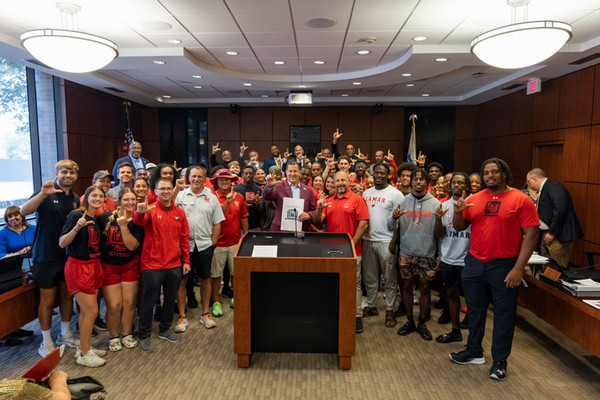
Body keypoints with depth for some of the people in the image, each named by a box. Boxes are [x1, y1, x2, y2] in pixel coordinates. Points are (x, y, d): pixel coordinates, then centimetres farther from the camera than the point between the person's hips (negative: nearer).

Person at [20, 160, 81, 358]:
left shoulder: (75, 199, 9)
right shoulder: (46, 193, -10)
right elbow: (24, 211, -27)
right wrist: (43, 194, -40)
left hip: (69, 255, 6)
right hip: (47, 256, -5)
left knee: (67, 295, 15)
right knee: (47, 300, 4)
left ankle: (65, 334, 32)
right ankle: (46, 343, 19)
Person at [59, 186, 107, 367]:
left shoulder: (96, 218, 11)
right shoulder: (77, 215, -12)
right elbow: (62, 243, -17)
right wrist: (77, 227, -31)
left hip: (93, 265, 8)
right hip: (78, 266, -8)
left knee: (86, 310, 13)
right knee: (91, 311, -4)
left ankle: (84, 348, 25)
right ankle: (84, 355, 10)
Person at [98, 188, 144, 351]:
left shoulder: (137, 221, -6)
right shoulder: (105, 217, -7)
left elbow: (132, 245, -17)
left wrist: (123, 226, -25)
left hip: (130, 266, 1)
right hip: (109, 266, -1)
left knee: (129, 303, 6)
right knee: (114, 306, -2)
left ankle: (127, 335, 27)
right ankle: (114, 337, 22)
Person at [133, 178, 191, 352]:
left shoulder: (179, 212, 6)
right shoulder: (150, 210, -7)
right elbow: (139, 221, -30)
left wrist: (186, 261, 9)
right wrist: (139, 212, -54)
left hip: (174, 265, 5)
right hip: (152, 265, -5)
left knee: (170, 300, 17)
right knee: (149, 301, 6)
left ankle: (165, 329, 36)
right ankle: (143, 336, 22)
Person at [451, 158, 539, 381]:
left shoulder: (521, 200, -6)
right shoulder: (475, 199, 7)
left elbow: (531, 234, -10)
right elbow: (459, 227, 12)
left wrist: (518, 268, -16)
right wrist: (458, 212, -11)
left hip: (504, 266, -4)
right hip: (474, 263, 5)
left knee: (504, 313, 8)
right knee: (475, 310, 16)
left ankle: (500, 360, 24)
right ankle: (474, 352, 33)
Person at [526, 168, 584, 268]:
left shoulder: (554, 186, -13)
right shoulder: (543, 189, 17)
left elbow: (560, 210, -25)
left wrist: (552, 232, -21)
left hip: (559, 235, -10)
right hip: (547, 234, 10)